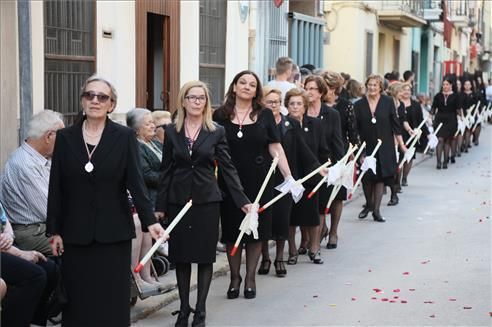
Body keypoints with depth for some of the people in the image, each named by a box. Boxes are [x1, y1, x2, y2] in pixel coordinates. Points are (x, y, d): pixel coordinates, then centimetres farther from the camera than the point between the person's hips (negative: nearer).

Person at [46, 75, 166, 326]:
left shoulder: (124, 136, 0)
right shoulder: (65, 137, 4)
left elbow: (135, 182, -5)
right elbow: (56, 188, 5)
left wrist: (149, 221, -16)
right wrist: (53, 231, 3)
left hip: (113, 232, -1)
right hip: (76, 233, 2)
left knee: (112, 300, 2)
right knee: (78, 300, 4)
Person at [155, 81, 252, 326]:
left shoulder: (216, 132, 0)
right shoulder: (172, 131, 4)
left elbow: (228, 168, -1)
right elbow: (166, 170, 5)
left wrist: (242, 201, -7)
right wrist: (160, 206, 3)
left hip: (207, 200, -1)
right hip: (178, 200, 1)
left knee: (205, 256, 2)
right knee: (180, 256, 6)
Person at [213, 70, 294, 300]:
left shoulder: (264, 115, 3)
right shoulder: (220, 116, 2)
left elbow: (275, 147, 3)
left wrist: (288, 176, -3)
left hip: (258, 180, 0)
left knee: (256, 230, 5)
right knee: (231, 230, 6)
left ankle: (250, 278, 18)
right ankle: (234, 277, 21)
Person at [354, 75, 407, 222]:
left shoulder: (388, 102, -3)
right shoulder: (359, 105, -2)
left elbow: (395, 124, 0)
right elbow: (356, 129, 0)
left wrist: (401, 144, 0)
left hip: (384, 146, -1)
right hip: (366, 146, 1)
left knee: (381, 176, -1)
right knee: (366, 178, 6)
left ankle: (376, 210, 7)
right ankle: (369, 204, 30)